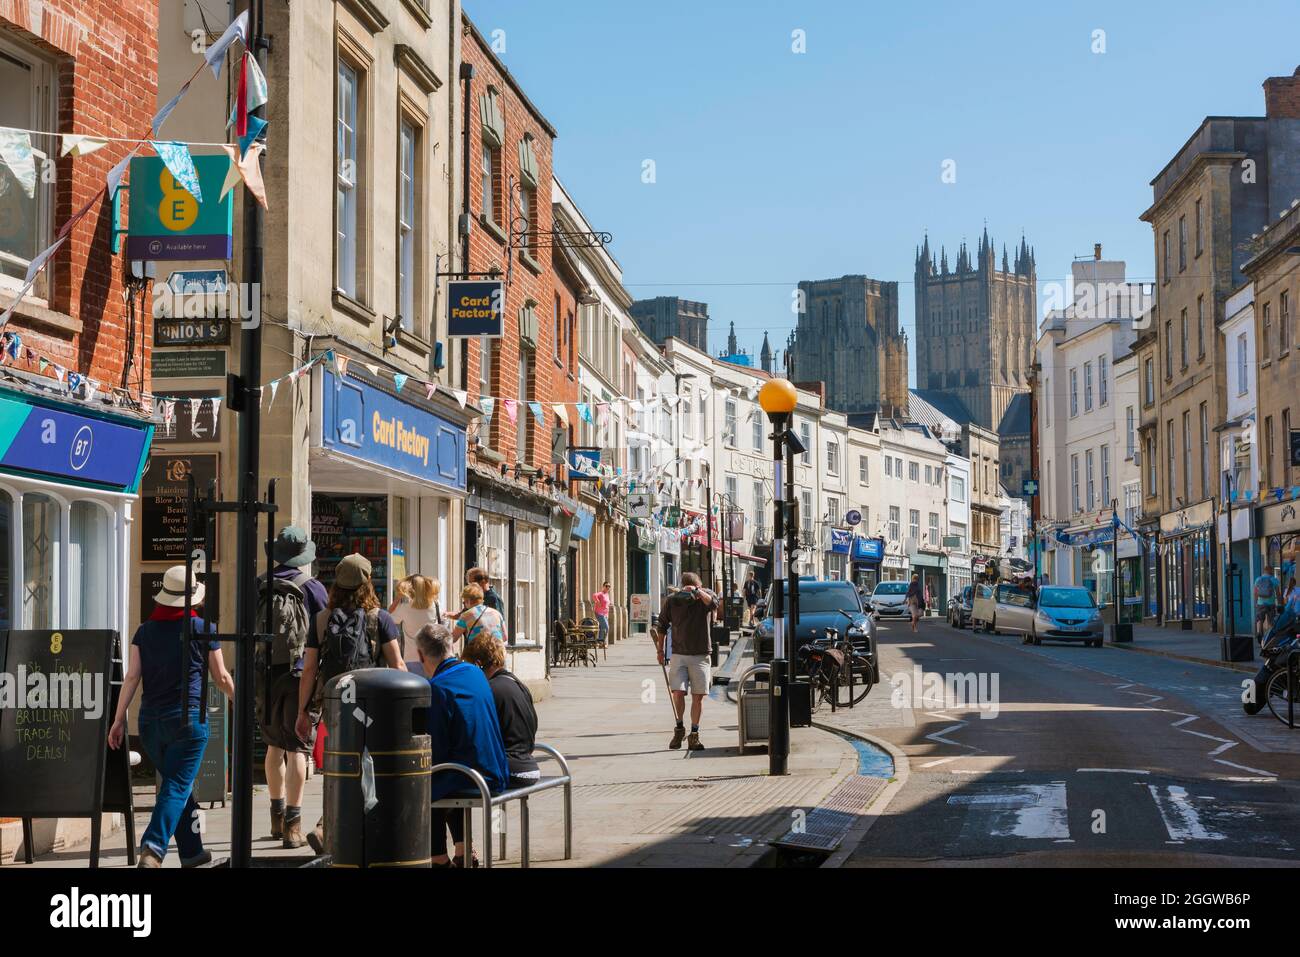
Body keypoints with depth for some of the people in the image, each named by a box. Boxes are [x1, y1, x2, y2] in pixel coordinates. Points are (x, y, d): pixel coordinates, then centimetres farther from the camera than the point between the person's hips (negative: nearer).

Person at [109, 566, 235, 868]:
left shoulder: (145, 631, 6)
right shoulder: (204, 630, -2)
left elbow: (132, 677, 0)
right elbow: (221, 678, 5)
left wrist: (119, 719, 2)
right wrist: (238, 700, 23)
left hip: (150, 720, 4)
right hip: (187, 718, -4)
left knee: (177, 784, 18)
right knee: (177, 787, -6)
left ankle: (192, 850, 27)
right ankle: (153, 849, -23)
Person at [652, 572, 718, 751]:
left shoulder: (705, 596, -1)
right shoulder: (672, 600, 1)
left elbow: (713, 602, -26)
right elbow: (662, 626, 12)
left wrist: (697, 592, -42)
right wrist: (660, 649, 10)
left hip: (700, 655, 0)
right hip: (678, 654, 0)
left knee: (698, 696, 0)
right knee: (678, 692, -11)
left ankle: (694, 735, 11)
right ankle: (679, 729, 9)